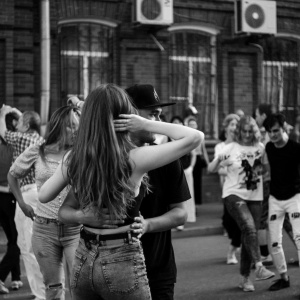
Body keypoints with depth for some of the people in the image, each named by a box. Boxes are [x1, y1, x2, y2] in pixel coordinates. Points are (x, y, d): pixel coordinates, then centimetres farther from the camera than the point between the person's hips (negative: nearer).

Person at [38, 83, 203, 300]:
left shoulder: (75, 158, -3)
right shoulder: (134, 159, -16)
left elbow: (43, 196, 11)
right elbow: (195, 137, -14)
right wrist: (148, 124, -9)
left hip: (83, 262, 5)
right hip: (122, 263, -5)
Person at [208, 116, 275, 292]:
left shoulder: (261, 148, 3)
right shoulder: (231, 148, -4)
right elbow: (211, 169, -4)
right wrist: (219, 160, -23)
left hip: (255, 197, 3)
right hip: (234, 194, -3)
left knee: (250, 235, 6)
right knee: (249, 228, -26)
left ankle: (245, 278, 16)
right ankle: (259, 267, -26)